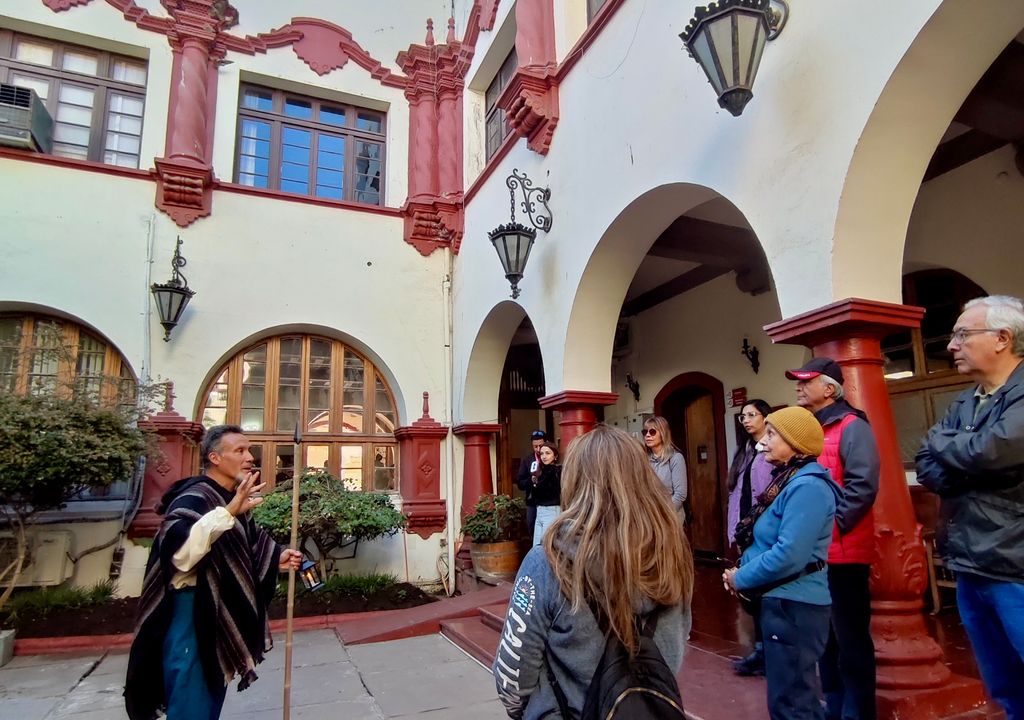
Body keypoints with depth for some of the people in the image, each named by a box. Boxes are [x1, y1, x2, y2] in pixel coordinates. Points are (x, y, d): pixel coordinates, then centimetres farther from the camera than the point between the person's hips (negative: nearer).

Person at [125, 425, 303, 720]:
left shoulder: (231, 500, 9)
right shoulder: (194, 498, -21)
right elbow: (179, 553, -40)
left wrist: (275, 558, 5)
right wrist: (228, 512, -47)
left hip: (221, 618, 9)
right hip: (192, 620, -9)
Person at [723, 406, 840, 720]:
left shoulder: (807, 486, -20)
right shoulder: (789, 481, 12)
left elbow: (789, 554, -28)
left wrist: (741, 579, -15)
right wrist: (742, 571, 1)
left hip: (794, 603, -10)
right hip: (784, 600, 10)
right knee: (798, 693, 22)